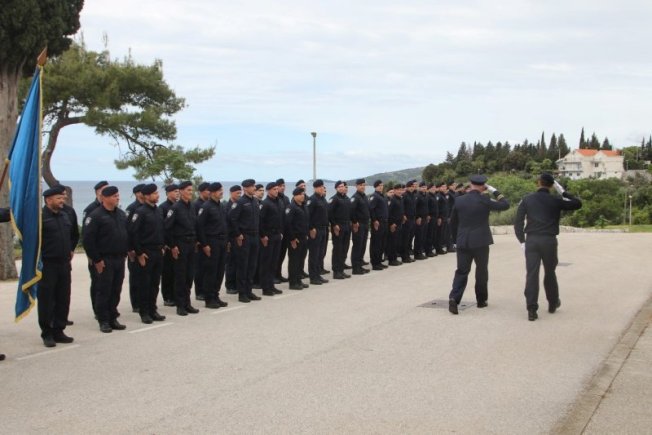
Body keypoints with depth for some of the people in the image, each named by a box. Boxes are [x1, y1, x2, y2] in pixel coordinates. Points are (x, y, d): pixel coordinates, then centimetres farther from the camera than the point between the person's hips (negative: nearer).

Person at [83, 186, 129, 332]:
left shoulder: (121, 214, 11)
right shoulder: (95, 216, -11)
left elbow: (127, 234, 20)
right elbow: (88, 239, -14)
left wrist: (126, 251, 11)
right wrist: (96, 259, -14)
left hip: (120, 259, 6)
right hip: (104, 260, -6)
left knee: (116, 291, 10)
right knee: (103, 291, 0)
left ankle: (113, 318, 19)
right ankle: (103, 321, 8)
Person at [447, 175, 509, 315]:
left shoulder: (460, 201, 3)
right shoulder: (484, 200, -9)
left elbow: (453, 223, 10)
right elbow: (505, 205, -2)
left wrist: (456, 239, 20)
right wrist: (494, 191, 6)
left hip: (463, 242, 3)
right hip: (480, 242, -3)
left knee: (461, 271, 3)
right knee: (481, 271, 12)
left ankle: (454, 298, -15)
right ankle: (481, 299, 20)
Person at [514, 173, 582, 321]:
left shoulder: (527, 200, 3)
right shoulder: (555, 201, 0)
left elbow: (518, 223, -2)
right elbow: (577, 204, 10)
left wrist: (522, 241, 2)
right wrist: (563, 192, 10)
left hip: (531, 240, 0)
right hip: (549, 241, 0)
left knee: (532, 274, -2)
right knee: (550, 273, 16)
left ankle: (531, 310, -8)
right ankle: (553, 303, 32)